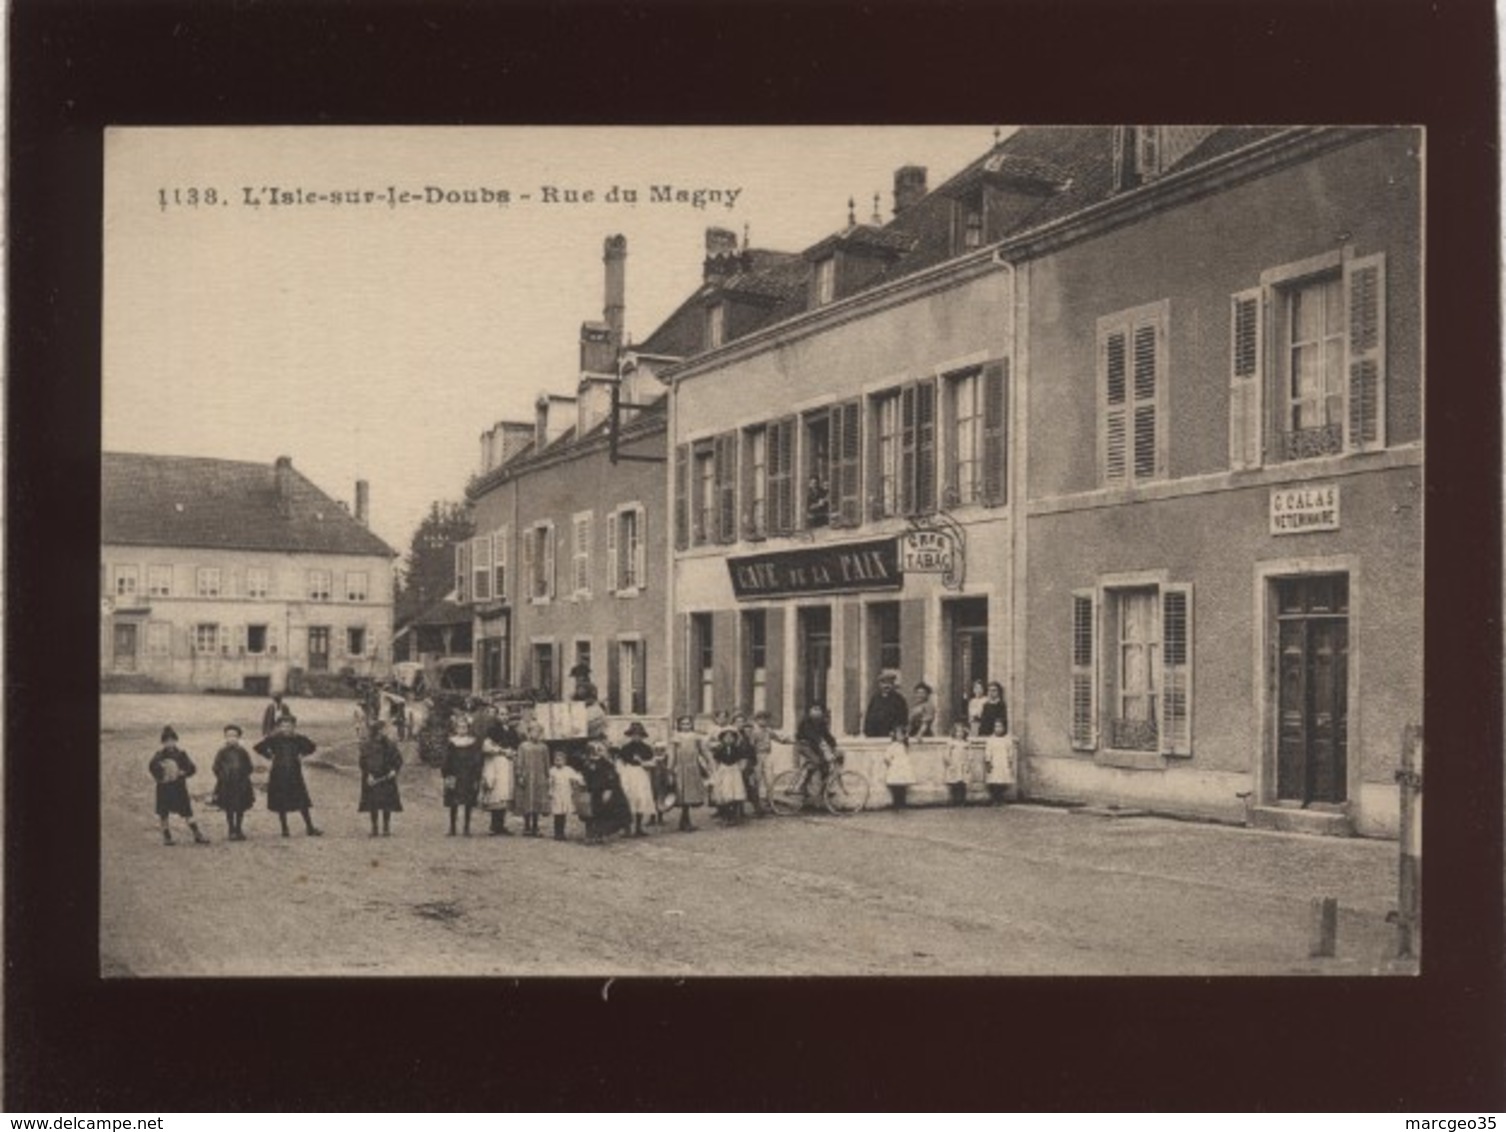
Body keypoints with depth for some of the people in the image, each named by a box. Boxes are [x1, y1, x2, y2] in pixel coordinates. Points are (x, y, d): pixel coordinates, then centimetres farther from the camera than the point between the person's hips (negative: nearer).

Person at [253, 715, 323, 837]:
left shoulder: (299, 739, -1)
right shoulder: (273, 740, -5)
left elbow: (311, 747, 13)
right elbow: (258, 748, 0)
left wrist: (301, 755, 2)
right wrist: (270, 756, -4)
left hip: (294, 775, 1)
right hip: (278, 776, -1)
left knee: (303, 802, -1)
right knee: (281, 804, 5)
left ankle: (310, 828, 5)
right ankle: (284, 829, 16)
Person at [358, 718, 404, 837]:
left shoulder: (389, 744, 3)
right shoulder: (367, 744, -3)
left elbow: (398, 759, 7)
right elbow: (363, 760, -5)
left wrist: (394, 770, -9)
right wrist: (368, 775, -15)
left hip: (386, 777, 1)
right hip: (372, 778, -1)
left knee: (387, 804, -1)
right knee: (373, 804, 2)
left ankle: (386, 828, 8)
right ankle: (374, 828, 12)